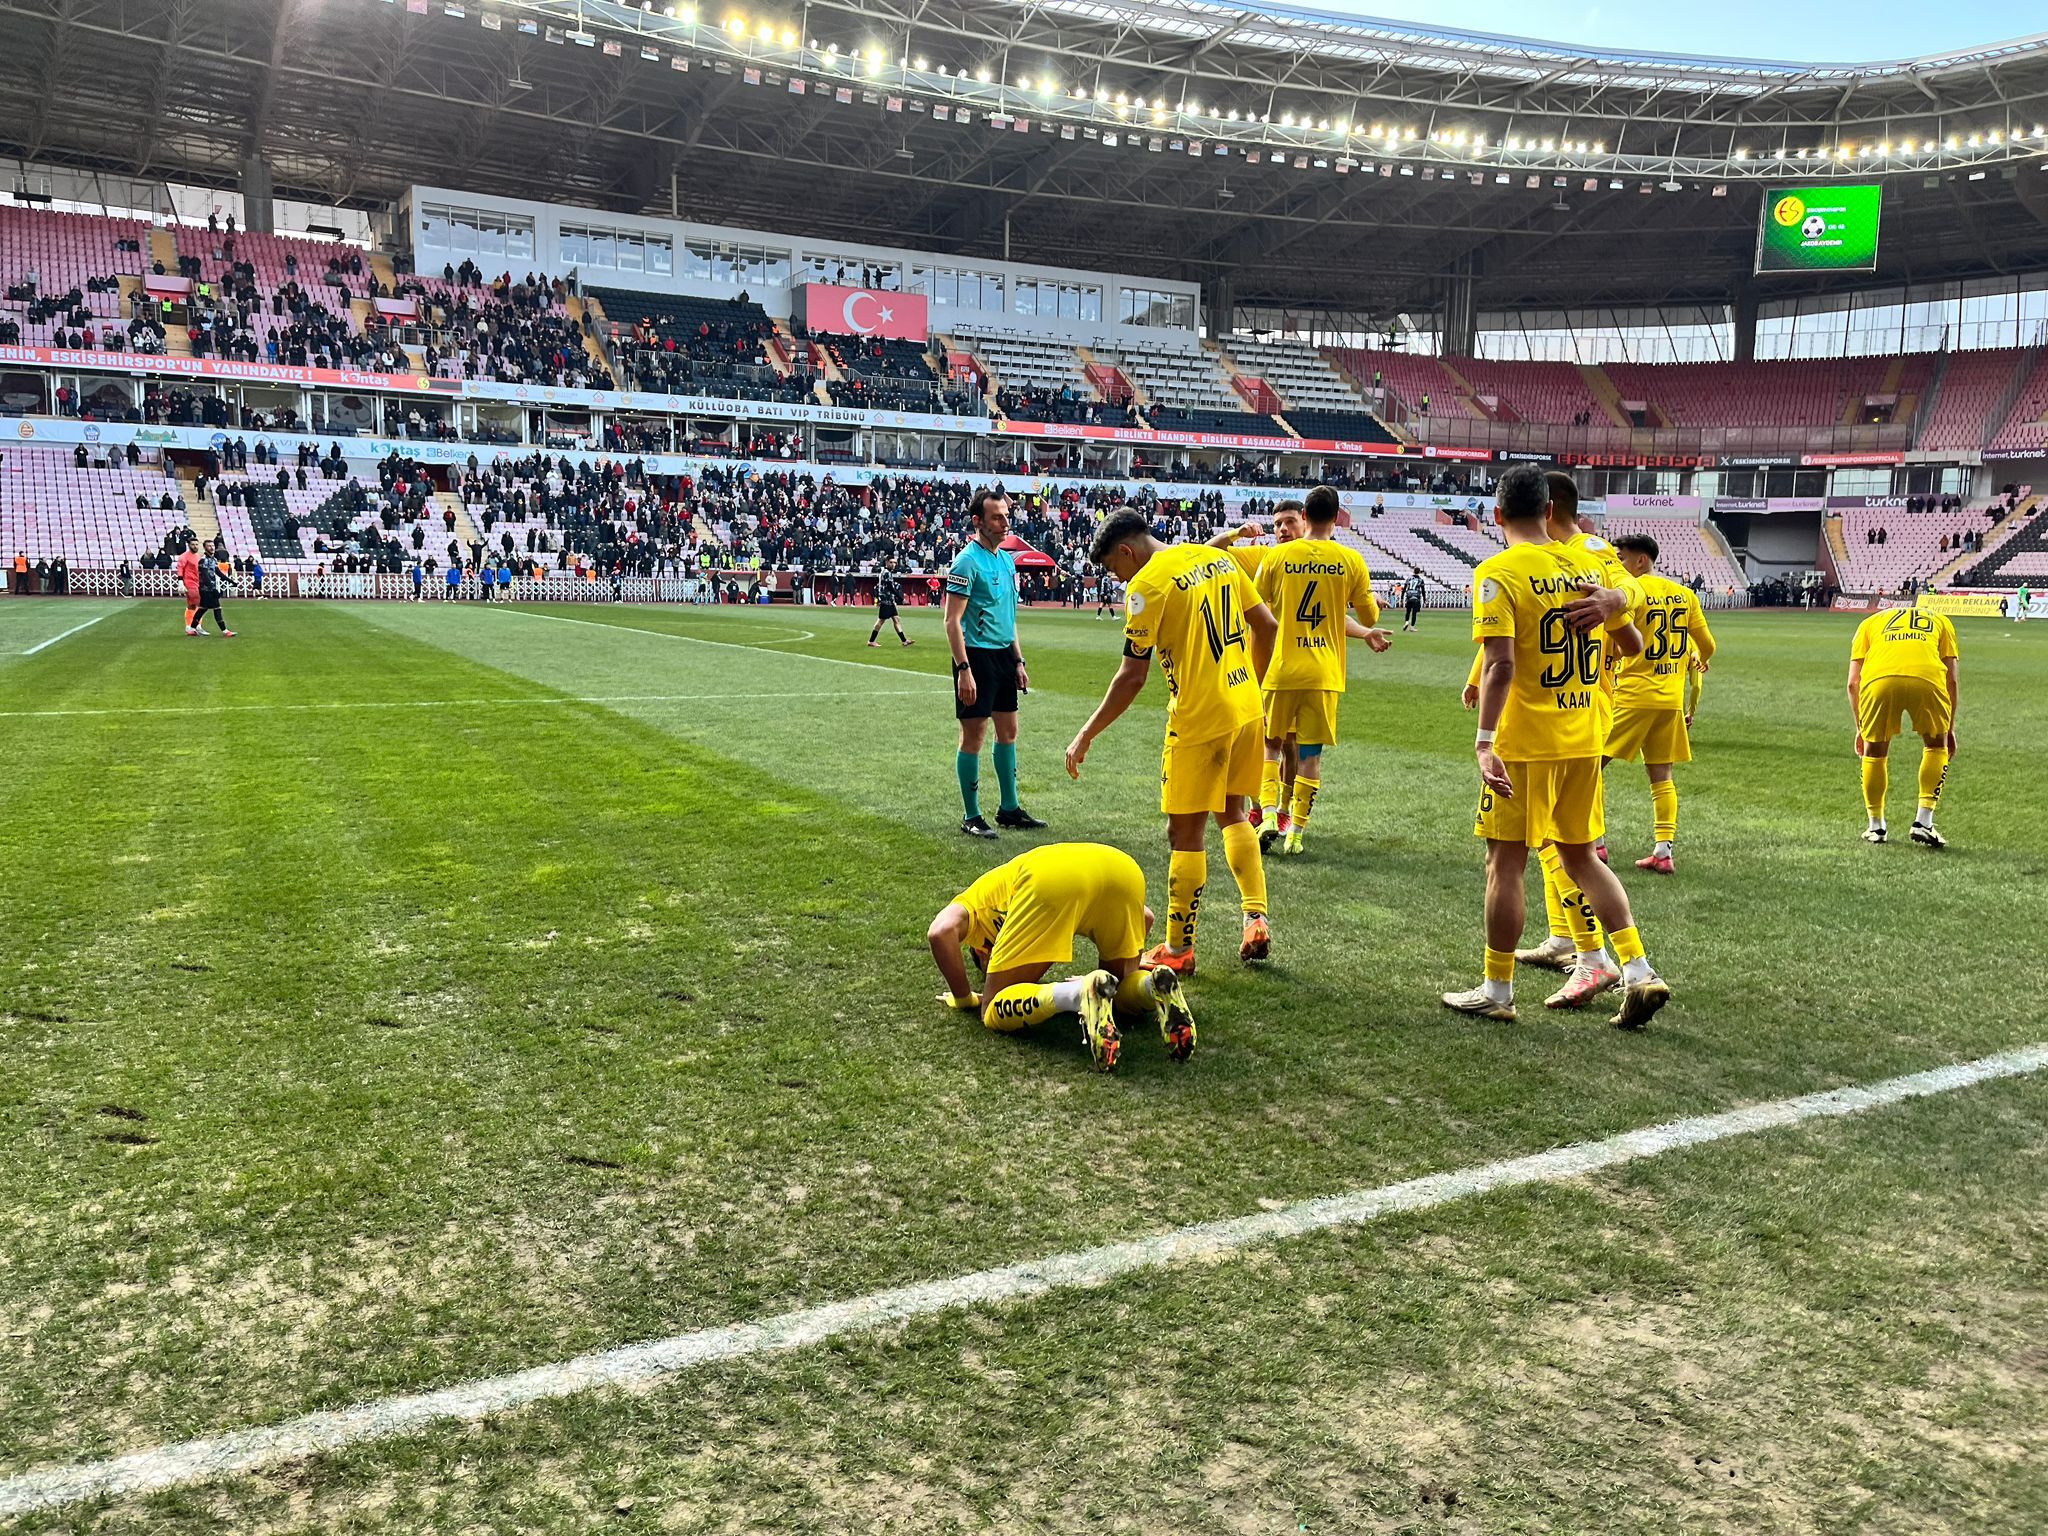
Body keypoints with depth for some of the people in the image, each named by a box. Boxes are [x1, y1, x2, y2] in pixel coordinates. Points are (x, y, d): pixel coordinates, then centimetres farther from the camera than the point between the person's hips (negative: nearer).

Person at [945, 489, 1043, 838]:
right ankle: (971, 817, 7)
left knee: (1008, 731, 12)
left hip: (1003, 656, 8)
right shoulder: (968, 562, -12)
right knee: (974, 735, -2)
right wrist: (963, 669, -22)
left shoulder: (1007, 560, 13)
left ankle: (1009, 809, 23)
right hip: (977, 655, -8)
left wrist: (1018, 660, 16)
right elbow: (952, 621, -16)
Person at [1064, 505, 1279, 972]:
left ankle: (1178, 950, 13)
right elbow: (1267, 626, 12)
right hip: (1246, 711, 8)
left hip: (1199, 722, -8)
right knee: (1231, 814, 23)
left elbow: (1132, 677, -15)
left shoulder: (1146, 585, -13)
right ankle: (1256, 919, 18)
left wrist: (1086, 737, -6)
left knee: (1185, 833, 4)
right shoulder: (1218, 558, 9)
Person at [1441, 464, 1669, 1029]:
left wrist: (1484, 741, -26)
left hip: (1524, 743, -6)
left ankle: (1497, 991, 14)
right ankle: (1639, 972, 12)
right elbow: (1632, 645, 16)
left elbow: (1500, 665, -22)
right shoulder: (1589, 566, 7)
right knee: (1581, 856, 18)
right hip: (1585, 738, 6)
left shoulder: (1498, 573, -11)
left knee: (1505, 861, 5)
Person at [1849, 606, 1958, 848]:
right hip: (1927, 678, 0)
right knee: (1936, 746, 24)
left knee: (1874, 750, 22)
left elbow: (1853, 682, 26)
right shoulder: (1941, 622, 37)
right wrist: (1950, 728, 33)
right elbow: (1952, 680, 27)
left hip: (1879, 679, 0)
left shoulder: (1869, 623, 36)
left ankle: (1875, 826, 29)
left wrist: (1860, 727, 35)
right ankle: (1923, 822, 19)